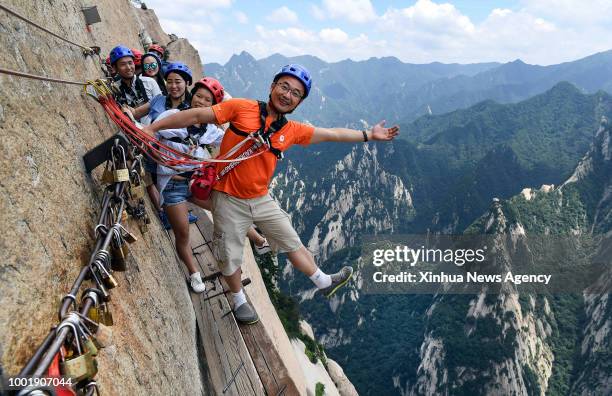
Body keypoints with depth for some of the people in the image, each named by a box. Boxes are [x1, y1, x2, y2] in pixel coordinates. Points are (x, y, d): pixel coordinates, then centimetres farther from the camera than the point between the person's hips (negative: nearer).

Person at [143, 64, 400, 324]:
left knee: (292, 242, 15)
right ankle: (239, 300, 35)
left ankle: (324, 283, 33)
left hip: (261, 199, 4)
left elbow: (333, 134, 10)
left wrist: (368, 135, 14)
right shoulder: (241, 108, -14)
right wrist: (153, 127, -13)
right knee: (230, 256, 10)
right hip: (229, 200, -4)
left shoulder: (293, 131, 0)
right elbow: (197, 115, -12)